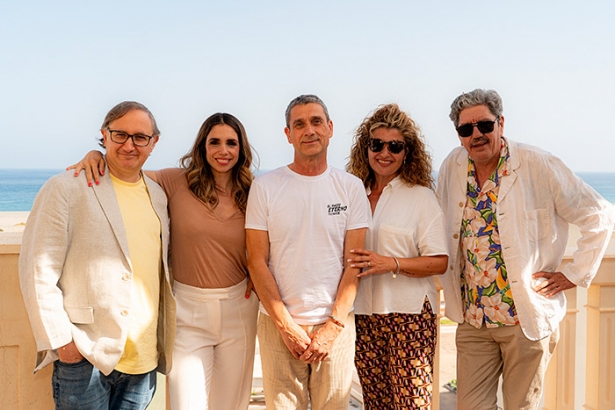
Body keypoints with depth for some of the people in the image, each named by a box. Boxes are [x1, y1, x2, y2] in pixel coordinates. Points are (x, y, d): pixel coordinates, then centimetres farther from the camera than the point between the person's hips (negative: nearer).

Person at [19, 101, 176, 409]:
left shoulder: (157, 196, 12)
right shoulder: (66, 188, -6)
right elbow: (37, 269, -9)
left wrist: (164, 338, 14)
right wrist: (60, 339, -13)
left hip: (144, 359, 5)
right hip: (85, 355, -5)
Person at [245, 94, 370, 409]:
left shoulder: (350, 187, 3)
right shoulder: (265, 186, 0)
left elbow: (353, 263, 0)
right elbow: (257, 261, -2)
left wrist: (333, 325, -8)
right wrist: (286, 325, -8)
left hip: (336, 326, 1)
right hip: (278, 325, -1)